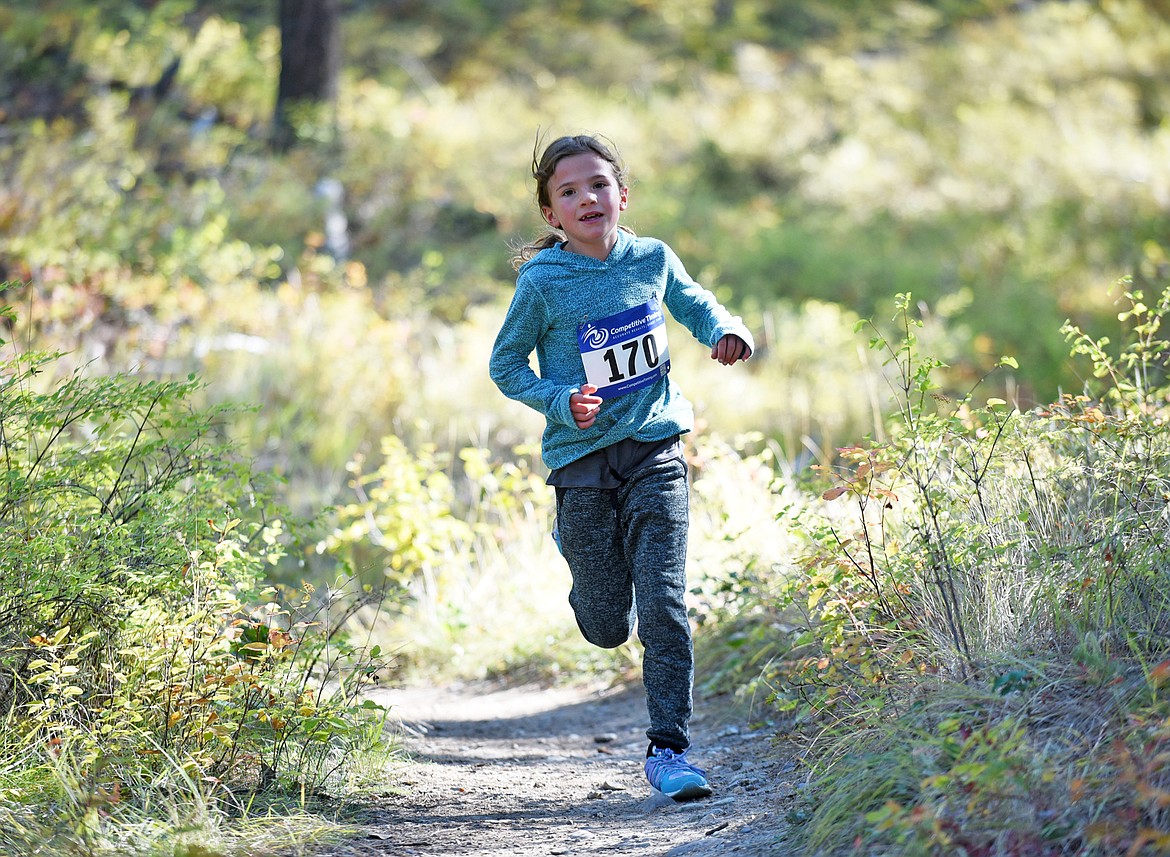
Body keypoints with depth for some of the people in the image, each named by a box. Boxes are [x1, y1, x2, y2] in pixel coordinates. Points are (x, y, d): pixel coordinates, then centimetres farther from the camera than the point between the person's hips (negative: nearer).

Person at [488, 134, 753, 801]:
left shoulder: (654, 259, -1)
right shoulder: (542, 283, -9)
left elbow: (697, 304, 20)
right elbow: (506, 366, 1)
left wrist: (726, 330, -2)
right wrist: (561, 401, -16)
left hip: (654, 451, 1)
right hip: (583, 457, -1)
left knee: (663, 606, -10)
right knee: (608, 627, 9)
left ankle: (669, 748, -3)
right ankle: (578, 548, 45)